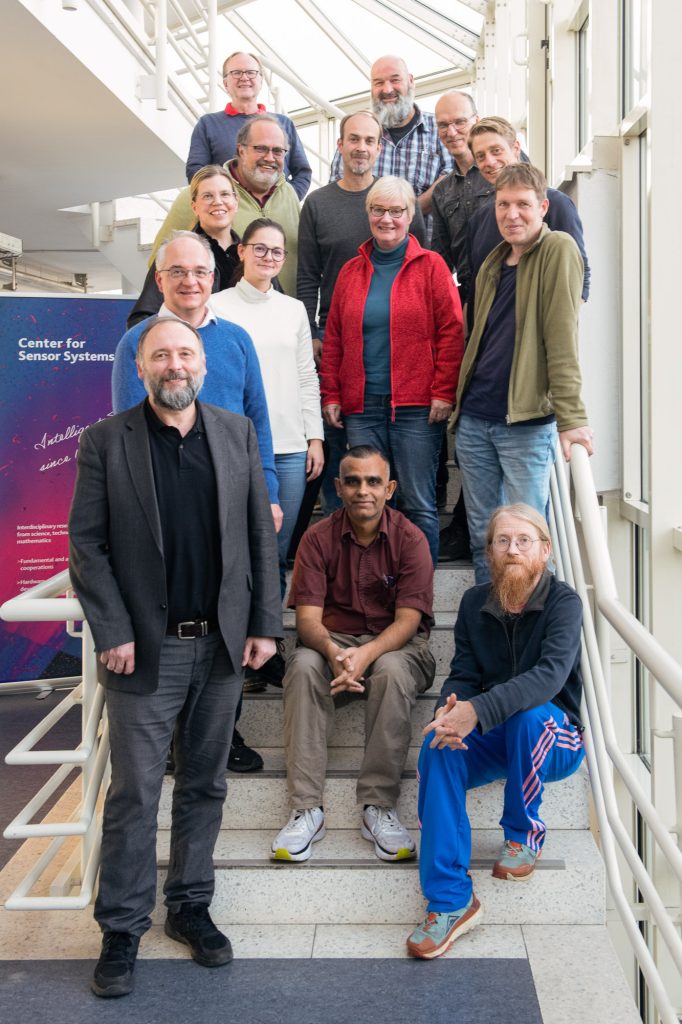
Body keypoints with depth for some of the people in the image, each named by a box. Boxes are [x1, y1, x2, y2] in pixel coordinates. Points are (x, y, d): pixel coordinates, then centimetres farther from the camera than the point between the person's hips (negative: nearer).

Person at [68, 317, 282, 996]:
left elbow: (260, 534, 6)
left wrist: (264, 623, 2)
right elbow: (86, 544, -5)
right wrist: (112, 631, -11)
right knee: (133, 796, 5)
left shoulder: (237, 433, 5)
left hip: (221, 646, 3)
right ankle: (122, 929, 20)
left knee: (204, 786, 15)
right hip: (145, 650, -3)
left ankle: (189, 906, 31)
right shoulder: (105, 442, -3)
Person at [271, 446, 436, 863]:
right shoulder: (318, 538, -3)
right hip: (333, 640, 1)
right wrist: (332, 652, -32)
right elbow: (308, 617, -9)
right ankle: (307, 808, -30)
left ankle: (379, 807, -28)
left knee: (392, 671, -36)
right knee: (304, 666, -31)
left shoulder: (409, 538, -7)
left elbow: (408, 620, -13)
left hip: (394, 644, -1)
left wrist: (367, 654, -33)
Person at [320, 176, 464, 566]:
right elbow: (334, 338, 15)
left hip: (417, 407, -3)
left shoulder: (430, 266, 3)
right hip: (361, 406, 4)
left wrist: (443, 392, -8)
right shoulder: (351, 271, 14)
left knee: (419, 504, -1)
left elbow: (452, 331, -2)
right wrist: (331, 395, 8)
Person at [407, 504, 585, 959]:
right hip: (493, 740, 3)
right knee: (437, 745, -27)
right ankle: (451, 900, -27)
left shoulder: (563, 602, -13)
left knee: (528, 714, -36)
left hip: (554, 740, -3)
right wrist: (450, 709, -27)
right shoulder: (475, 603, 2)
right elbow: (463, 675, -1)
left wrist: (477, 710, -43)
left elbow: (550, 675, -29)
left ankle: (525, 834, -10)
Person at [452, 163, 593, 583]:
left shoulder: (558, 250, -8)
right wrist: (457, 399, 16)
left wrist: (571, 416, -21)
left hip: (527, 422, -6)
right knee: (482, 533, 12)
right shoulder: (493, 265, 13)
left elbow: (563, 339, -16)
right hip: (474, 417, 6)